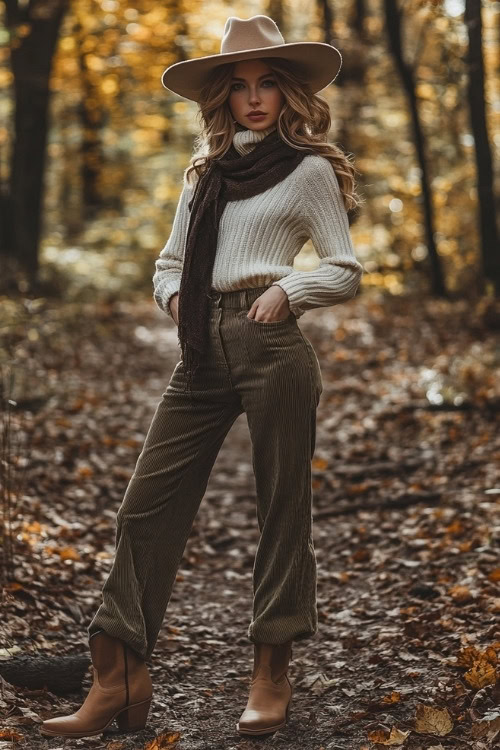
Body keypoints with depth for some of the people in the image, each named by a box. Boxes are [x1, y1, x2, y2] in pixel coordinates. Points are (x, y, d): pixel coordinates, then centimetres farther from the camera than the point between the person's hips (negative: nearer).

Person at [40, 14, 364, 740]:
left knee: (282, 511, 2)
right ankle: (119, 681, 2)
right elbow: (167, 262, 24)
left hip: (272, 348, -5)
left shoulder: (309, 169, 5)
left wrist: (288, 289, -13)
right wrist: (175, 295, 3)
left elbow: (346, 271, 4)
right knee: (146, 507, -1)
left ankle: (272, 678, 14)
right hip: (201, 353, 6)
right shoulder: (205, 171, 20)